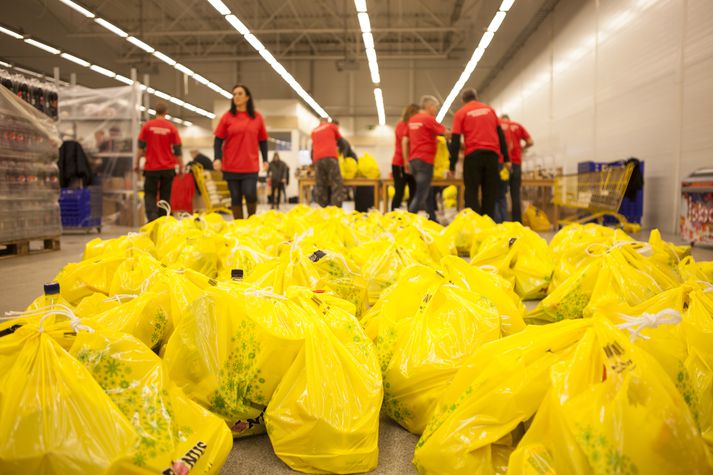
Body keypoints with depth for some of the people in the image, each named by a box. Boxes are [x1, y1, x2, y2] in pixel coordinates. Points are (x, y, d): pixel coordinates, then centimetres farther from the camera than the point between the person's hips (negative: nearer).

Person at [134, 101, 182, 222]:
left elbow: (140, 146, -1)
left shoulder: (147, 125, -1)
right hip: (168, 168, 1)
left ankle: (152, 218, -15)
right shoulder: (171, 127, -1)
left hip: (151, 167, 0)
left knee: (150, 194, 7)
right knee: (165, 196, 10)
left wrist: (136, 163, 6)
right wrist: (181, 167, 9)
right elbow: (177, 150, 1)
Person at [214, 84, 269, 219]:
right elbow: (218, 139, 3)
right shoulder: (227, 117, 4)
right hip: (231, 166, 1)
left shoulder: (257, 117, 6)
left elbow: (263, 140, 11)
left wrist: (265, 160, 5)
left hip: (251, 166, 0)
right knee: (235, 197, 4)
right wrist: (217, 158, -9)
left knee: (250, 194, -11)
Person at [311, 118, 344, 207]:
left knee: (320, 186, 2)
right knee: (337, 184, -7)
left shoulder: (314, 131, 26)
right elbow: (339, 138, 32)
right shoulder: (331, 126, 17)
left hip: (317, 159, 4)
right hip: (330, 157, -4)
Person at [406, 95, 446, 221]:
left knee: (427, 193, 15)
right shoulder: (429, 119, -8)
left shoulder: (412, 119, 14)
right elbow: (445, 133, -3)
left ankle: (432, 220, 19)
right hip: (425, 161, -8)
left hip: (413, 160, 8)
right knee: (421, 195, -8)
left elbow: (405, 141, 17)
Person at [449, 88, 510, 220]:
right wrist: (506, 158, 15)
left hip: (473, 155, -2)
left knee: (471, 193, 4)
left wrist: (452, 166, 2)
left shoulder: (460, 113, 7)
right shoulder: (489, 109, 17)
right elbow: (500, 134, 14)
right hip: (492, 154, 3)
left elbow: (455, 141, 1)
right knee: (490, 193, 8)